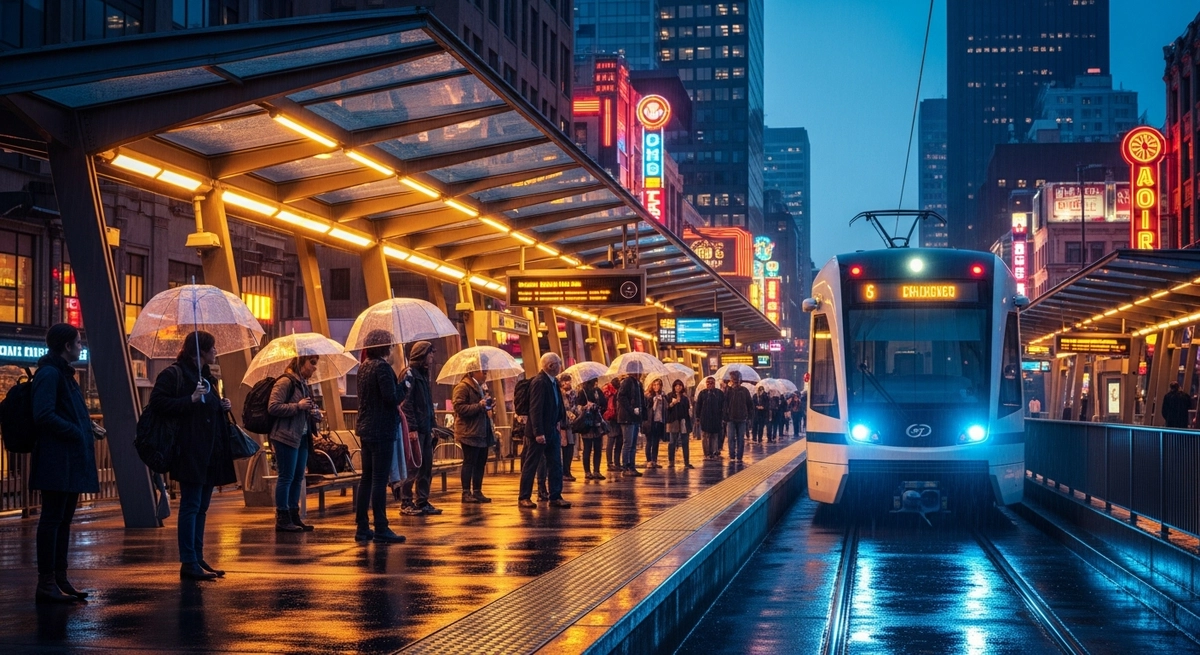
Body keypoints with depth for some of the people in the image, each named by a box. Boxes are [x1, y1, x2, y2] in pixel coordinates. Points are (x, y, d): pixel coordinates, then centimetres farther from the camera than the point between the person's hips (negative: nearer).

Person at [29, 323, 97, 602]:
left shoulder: (63, 373, 20)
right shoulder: (49, 374, -12)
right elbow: (43, 415, -22)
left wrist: (86, 431, 9)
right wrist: (77, 433, -17)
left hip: (70, 462, 10)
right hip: (57, 461, -10)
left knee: (63, 520, 12)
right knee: (52, 519, -8)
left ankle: (60, 579, 18)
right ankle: (47, 583, -6)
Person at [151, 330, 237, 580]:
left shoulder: (207, 377, 20)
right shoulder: (174, 374, -8)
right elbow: (157, 402, -17)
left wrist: (222, 407, 11)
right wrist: (191, 399, -22)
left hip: (211, 452, 9)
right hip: (190, 452, -9)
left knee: (201, 507, 11)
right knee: (191, 505, -8)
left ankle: (198, 559, 16)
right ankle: (188, 563, -7)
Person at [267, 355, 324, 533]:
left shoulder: (304, 384, 18)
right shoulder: (285, 382, -10)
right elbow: (273, 407, -17)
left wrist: (315, 413, 9)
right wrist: (298, 406, -18)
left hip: (302, 437, 9)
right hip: (286, 436, -9)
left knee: (298, 477, 10)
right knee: (286, 477, -6)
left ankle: (294, 516, 16)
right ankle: (282, 519, -1)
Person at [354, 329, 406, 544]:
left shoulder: (363, 367, 12)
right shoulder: (382, 367, -15)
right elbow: (392, 398, -21)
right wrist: (405, 385, -4)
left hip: (365, 429, 9)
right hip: (382, 430, -9)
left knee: (367, 478, 12)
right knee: (380, 480, -6)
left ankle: (362, 528, 14)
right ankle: (381, 530, -4)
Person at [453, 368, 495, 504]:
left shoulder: (482, 388, 21)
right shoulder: (462, 387, -9)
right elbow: (459, 407, -18)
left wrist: (489, 405, 12)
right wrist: (479, 406, -22)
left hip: (483, 432, 9)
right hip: (470, 433, -9)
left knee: (481, 463, 8)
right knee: (469, 462, -7)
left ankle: (477, 492, 13)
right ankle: (466, 493, -3)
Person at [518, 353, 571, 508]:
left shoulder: (554, 382, 10)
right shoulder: (539, 382, -18)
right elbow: (535, 409, -22)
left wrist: (559, 421, 8)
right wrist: (538, 433, -24)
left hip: (552, 430, 9)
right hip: (540, 431, -9)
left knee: (556, 465, 8)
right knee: (530, 465, 1)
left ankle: (555, 497, 12)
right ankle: (523, 498, 8)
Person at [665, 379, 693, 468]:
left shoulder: (685, 398, 14)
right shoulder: (670, 397, 5)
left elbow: (688, 410, 13)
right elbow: (666, 408, -4)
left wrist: (689, 424, 8)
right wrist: (672, 404, -22)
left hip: (683, 422, 3)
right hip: (673, 422, -3)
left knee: (685, 443, 1)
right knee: (672, 442, -1)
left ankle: (686, 463, 1)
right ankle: (671, 462, 4)